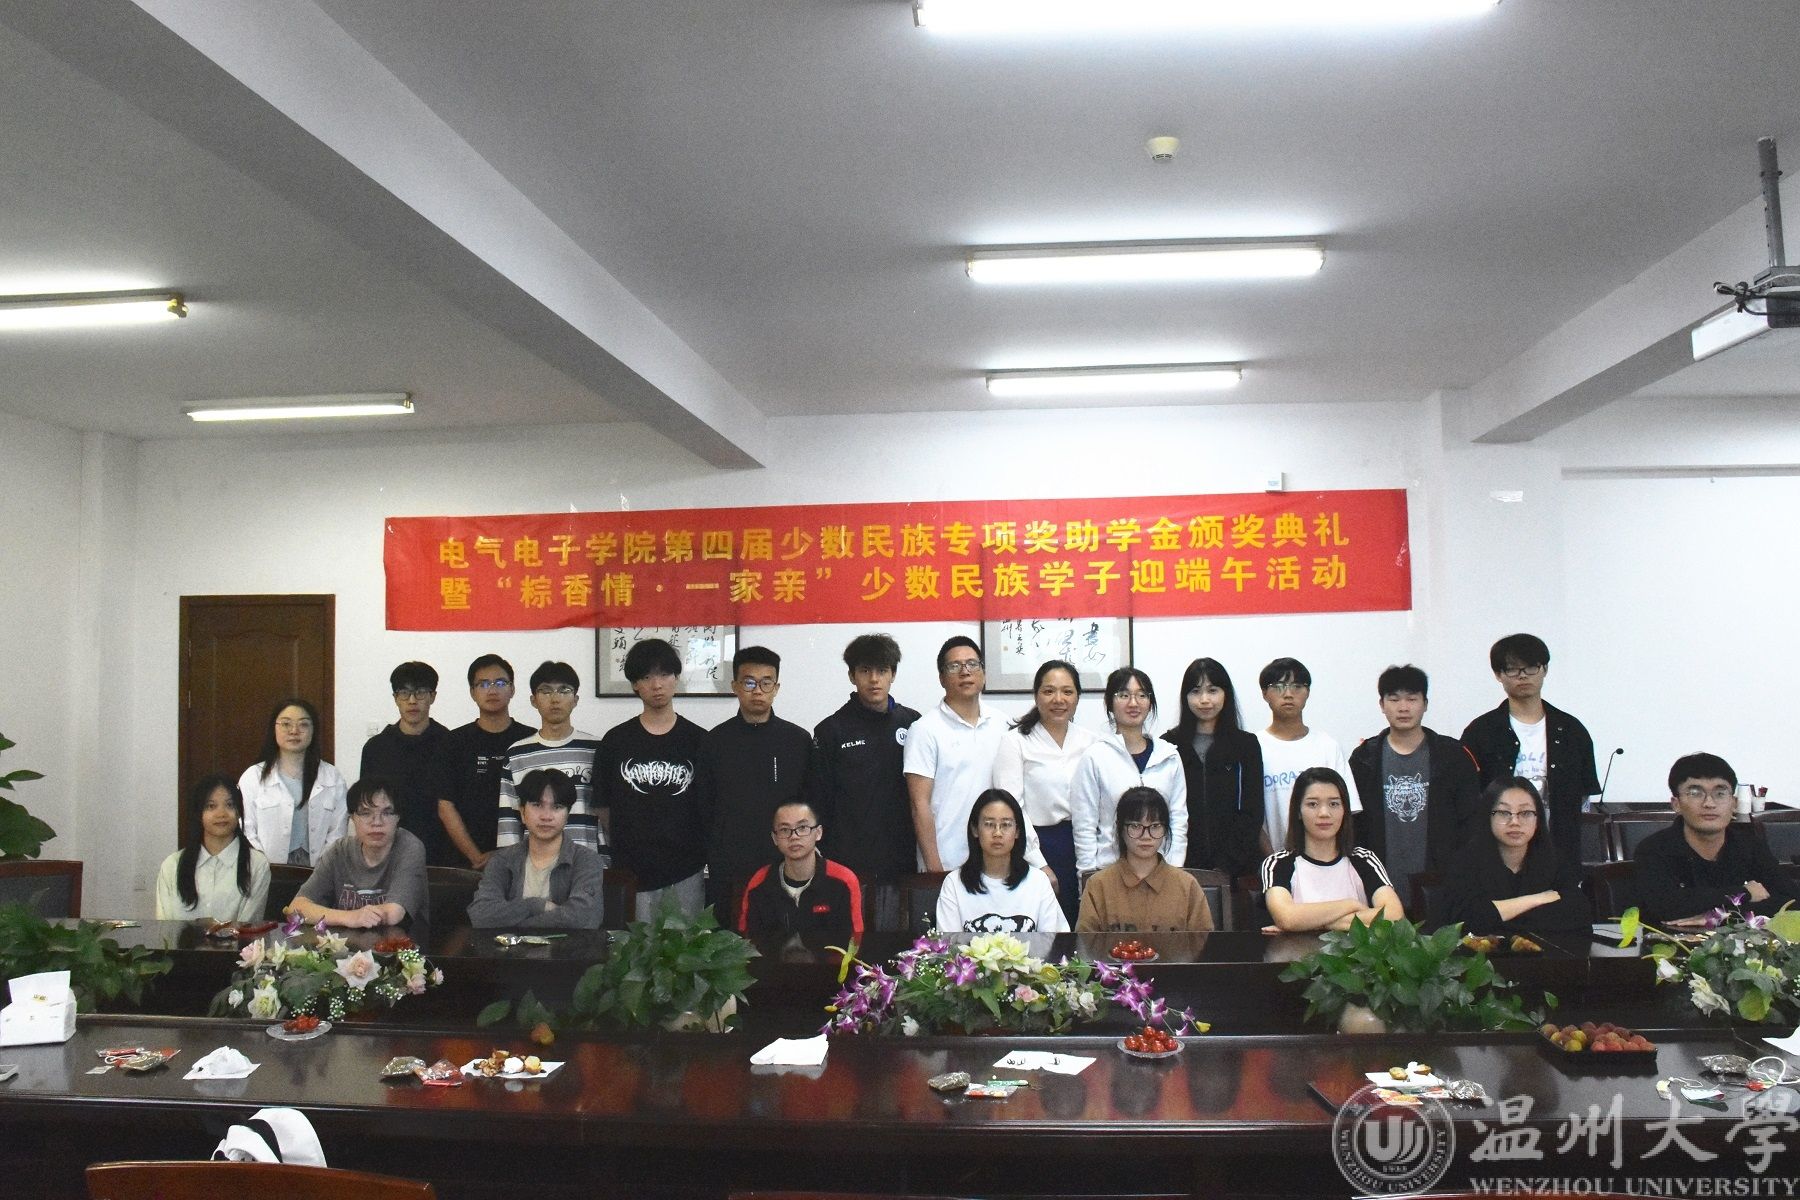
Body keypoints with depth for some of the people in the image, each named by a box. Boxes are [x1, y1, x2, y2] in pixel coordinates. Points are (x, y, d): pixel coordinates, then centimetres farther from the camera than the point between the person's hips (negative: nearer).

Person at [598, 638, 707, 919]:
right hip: (631, 871, 0)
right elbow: (603, 805, 9)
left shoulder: (698, 740, 4)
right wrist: (618, 848, 4)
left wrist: (707, 856, 1)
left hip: (686, 872, 0)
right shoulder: (616, 740, 5)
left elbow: (709, 808, 6)